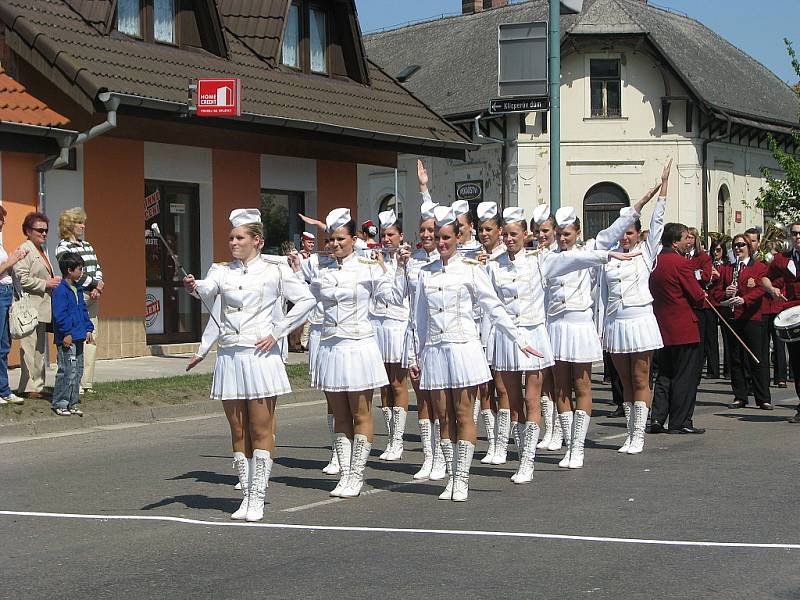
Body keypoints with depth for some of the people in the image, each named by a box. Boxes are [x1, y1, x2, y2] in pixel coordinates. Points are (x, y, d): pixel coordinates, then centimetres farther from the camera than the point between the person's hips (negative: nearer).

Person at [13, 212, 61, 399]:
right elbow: (22, 279, -17)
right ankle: (29, 387, -6)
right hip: (30, 308, -10)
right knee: (31, 347, -9)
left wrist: (54, 280, 16)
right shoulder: (24, 250, -8)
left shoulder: (43, 250, 21)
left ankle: (37, 385, 17)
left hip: (42, 307, 10)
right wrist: (46, 283, -15)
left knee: (40, 348, 12)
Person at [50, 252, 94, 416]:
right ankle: (60, 404, 0)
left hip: (78, 337, 9)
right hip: (66, 339, -9)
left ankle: (73, 403, 18)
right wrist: (67, 333, -20)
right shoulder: (60, 290, -14)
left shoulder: (78, 289, 15)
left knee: (78, 371, 12)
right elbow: (59, 314, -18)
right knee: (67, 371, -8)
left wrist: (88, 329, 15)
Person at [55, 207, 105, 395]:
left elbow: (97, 268, 13)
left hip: (92, 297, 7)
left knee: (92, 339, 4)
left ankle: (87, 383, 7)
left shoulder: (87, 246, 19)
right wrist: (95, 283, -8)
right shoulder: (63, 247, -3)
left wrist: (97, 289, -4)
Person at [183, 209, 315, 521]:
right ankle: (246, 495, 16)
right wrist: (193, 287, -33)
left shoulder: (274, 271, 2)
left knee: (261, 430, -1)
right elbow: (207, 290, -10)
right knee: (238, 431, 8)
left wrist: (277, 332, -5)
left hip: (260, 355, -4)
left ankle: (257, 498, 4)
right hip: (229, 355, 4)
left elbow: (306, 299, -1)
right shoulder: (222, 271, 10)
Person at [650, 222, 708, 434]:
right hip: (684, 328, -8)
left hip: (662, 328, 8)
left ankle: (657, 418, 9)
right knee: (685, 376, 0)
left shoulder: (655, 262, 8)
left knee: (665, 374, 15)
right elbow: (698, 296, -16)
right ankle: (680, 422, 3)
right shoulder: (681, 263, -16)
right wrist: (702, 296, 7)